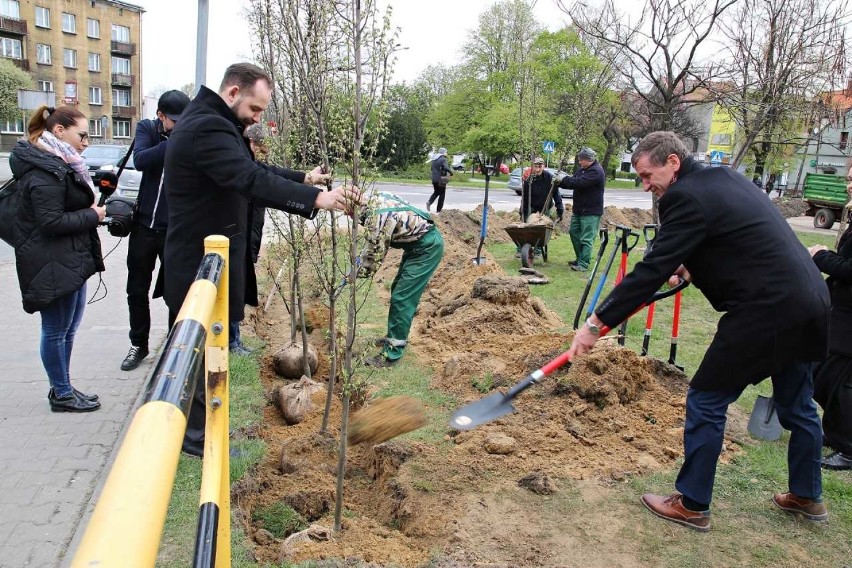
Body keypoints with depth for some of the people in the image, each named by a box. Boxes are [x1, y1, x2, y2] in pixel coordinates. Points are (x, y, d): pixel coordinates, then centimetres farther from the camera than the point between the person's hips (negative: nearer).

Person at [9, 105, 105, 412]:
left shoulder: (60, 165, 15)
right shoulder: (45, 171, -17)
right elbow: (51, 221, -23)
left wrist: (93, 207, 6)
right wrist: (93, 215, -14)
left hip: (70, 260, 10)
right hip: (53, 264, -10)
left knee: (68, 328, 17)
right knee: (56, 330, 2)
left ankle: (62, 388, 28)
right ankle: (61, 394, 14)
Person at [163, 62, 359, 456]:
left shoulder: (211, 122, 13)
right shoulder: (207, 128, -22)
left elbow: (252, 170, 17)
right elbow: (251, 181, -34)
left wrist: (302, 178, 6)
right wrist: (317, 198, -38)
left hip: (207, 256, 11)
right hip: (201, 262, -11)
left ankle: (198, 423, 33)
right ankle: (194, 435, 17)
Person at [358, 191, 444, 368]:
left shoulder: (376, 217, -26)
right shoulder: (377, 200, 3)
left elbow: (375, 254, -16)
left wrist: (357, 274, -3)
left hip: (427, 247, -10)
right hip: (421, 243, 10)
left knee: (401, 299, -9)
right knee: (399, 290, 18)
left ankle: (392, 353, -3)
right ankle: (396, 337, 32)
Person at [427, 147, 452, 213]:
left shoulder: (434, 159, 12)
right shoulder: (443, 159, -12)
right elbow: (446, 167, -26)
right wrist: (451, 172, -11)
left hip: (434, 179, 7)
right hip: (441, 179, -7)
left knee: (436, 192, 23)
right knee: (441, 195, 4)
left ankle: (429, 202, -1)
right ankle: (438, 210, 5)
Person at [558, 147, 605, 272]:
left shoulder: (596, 171, -17)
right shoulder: (583, 170, 15)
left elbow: (579, 183, -25)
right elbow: (573, 181, 15)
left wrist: (565, 179, -11)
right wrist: (561, 182, -4)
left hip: (591, 211, -10)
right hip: (579, 209, 10)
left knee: (586, 238, -7)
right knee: (574, 233, 17)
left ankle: (583, 264, -6)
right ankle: (579, 258, 28)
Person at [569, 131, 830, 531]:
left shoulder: (686, 197, -14)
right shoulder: (726, 178, 14)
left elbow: (652, 270, -20)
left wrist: (596, 323, -17)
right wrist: (694, 267, 24)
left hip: (765, 312, -10)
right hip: (809, 303, 10)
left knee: (705, 401, 3)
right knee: (797, 405, 24)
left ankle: (692, 505, 14)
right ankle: (807, 496, 41)